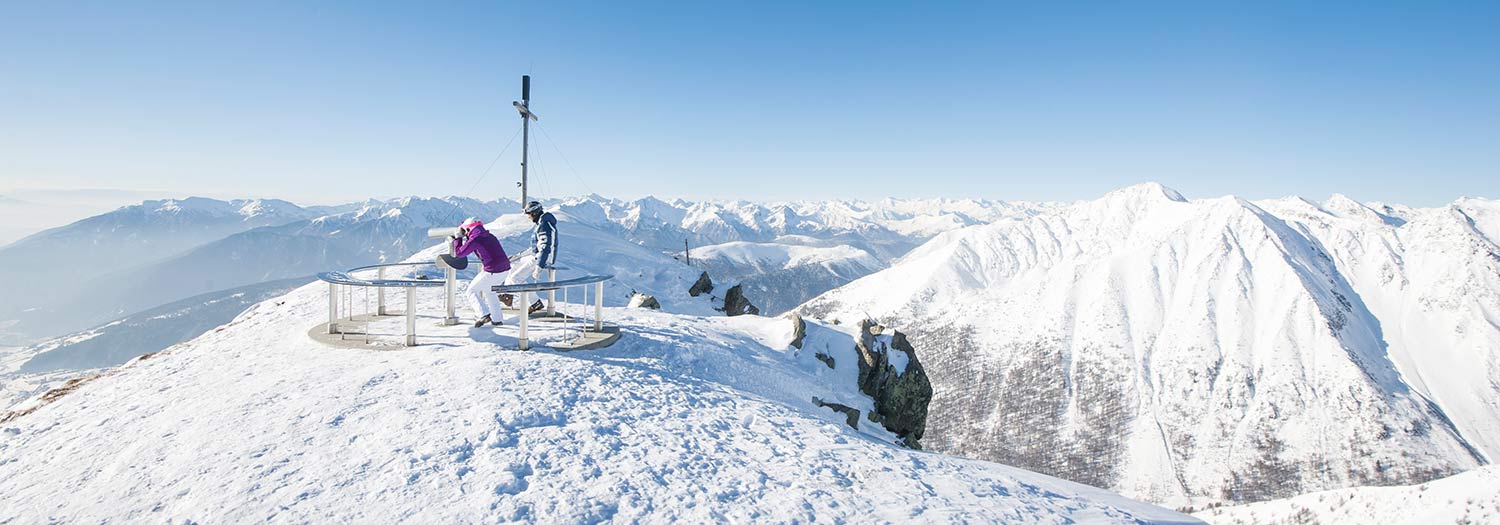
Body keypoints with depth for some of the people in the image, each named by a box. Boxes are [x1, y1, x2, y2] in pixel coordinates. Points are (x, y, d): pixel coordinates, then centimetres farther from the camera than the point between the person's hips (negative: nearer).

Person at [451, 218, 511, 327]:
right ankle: (497, 319, 30)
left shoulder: (474, 240, -7)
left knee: (472, 291, 10)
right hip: (506, 268, 7)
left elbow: (459, 253, 1)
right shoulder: (489, 236, 15)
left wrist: (458, 238, 15)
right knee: (489, 291, 29)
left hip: (492, 272, -7)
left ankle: (484, 314, -5)